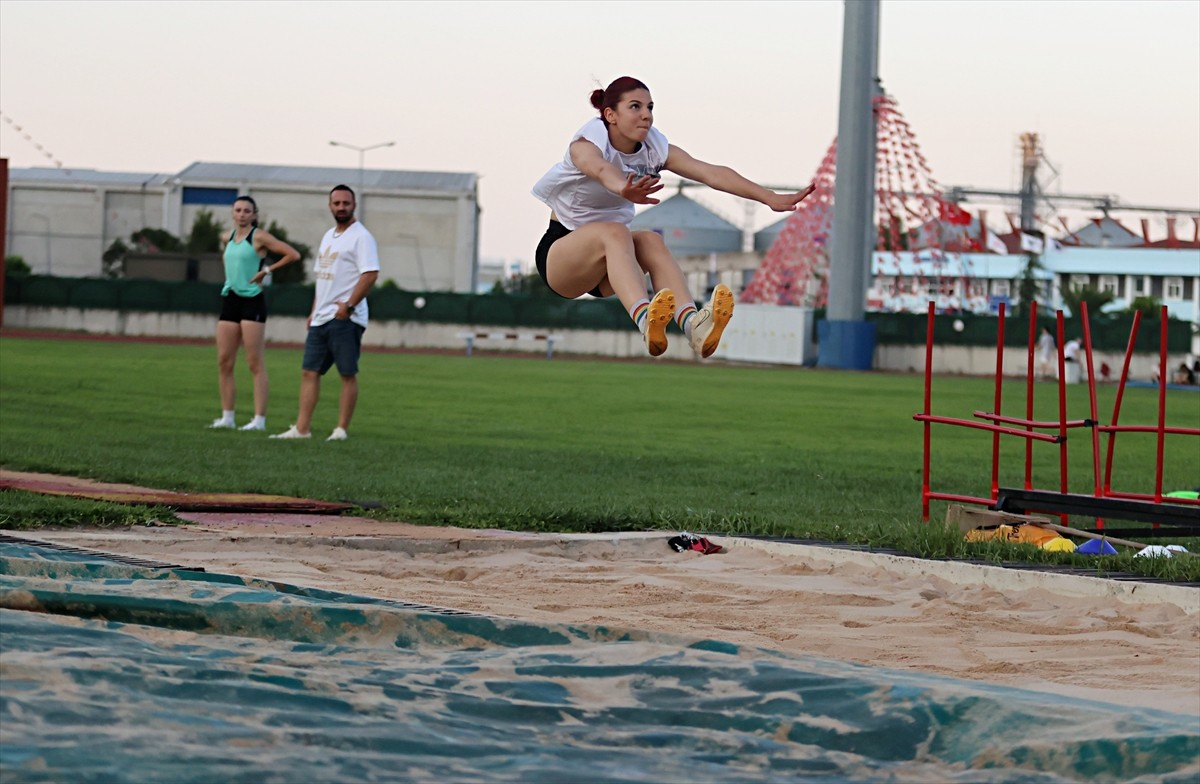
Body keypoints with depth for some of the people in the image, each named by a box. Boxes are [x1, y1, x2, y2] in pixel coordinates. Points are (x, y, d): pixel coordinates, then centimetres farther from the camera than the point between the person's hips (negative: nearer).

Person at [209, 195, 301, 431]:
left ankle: (259, 419, -6)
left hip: (252, 301, -7)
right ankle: (227, 416, 10)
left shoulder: (259, 237, -6)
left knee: (255, 363, -7)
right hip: (230, 299, 7)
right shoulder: (228, 238, 13)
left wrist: (267, 270, -10)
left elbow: (293, 254, -11)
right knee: (224, 362, 3)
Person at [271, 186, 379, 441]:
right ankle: (302, 428, 5)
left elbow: (370, 274, -17)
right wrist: (314, 311, 19)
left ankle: (341, 430, -2)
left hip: (346, 319, -9)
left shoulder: (361, 236, -7)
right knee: (309, 372, 5)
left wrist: (348, 305, -21)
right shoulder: (328, 236, 20)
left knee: (348, 374, -5)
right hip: (321, 319, 9)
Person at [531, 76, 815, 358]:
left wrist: (770, 197, -31)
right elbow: (600, 170, -44)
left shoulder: (654, 148, -4)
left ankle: (692, 324, -54)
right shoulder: (586, 144, -19)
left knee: (650, 241, -28)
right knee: (614, 233, -35)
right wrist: (623, 188, -69)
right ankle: (645, 320, -63)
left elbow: (711, 173, -18)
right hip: (560, 251, -5)